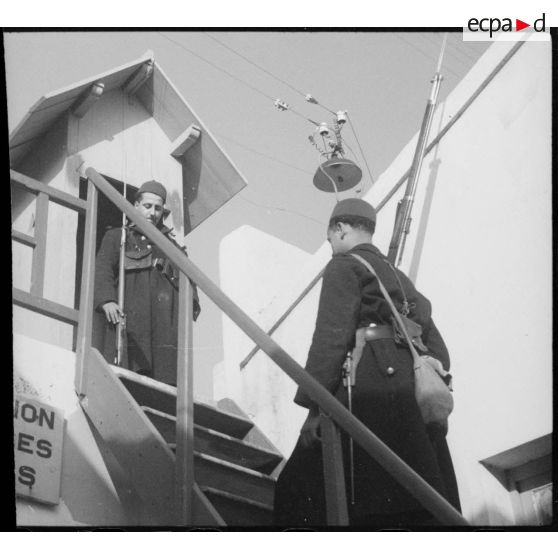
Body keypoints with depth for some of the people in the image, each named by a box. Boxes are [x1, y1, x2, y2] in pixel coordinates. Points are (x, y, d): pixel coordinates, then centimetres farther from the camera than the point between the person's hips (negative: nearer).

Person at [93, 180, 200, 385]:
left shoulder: (171, 244, 30)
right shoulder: (117, 237, 21)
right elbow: (103, 268, 6)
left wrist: (191, 303, 0)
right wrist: (107, 300, -13)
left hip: (165, 320, 3)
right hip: (127, 315, -2)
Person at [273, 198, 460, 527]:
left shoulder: (344, 267, 5)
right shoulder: (400, 278, 29)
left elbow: (331, 338, -10)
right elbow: (436, 348, 24)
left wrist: (314, 407, -14)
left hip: (369, 393, -8)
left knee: (300, 491, -10)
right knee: (421, 510, 4)